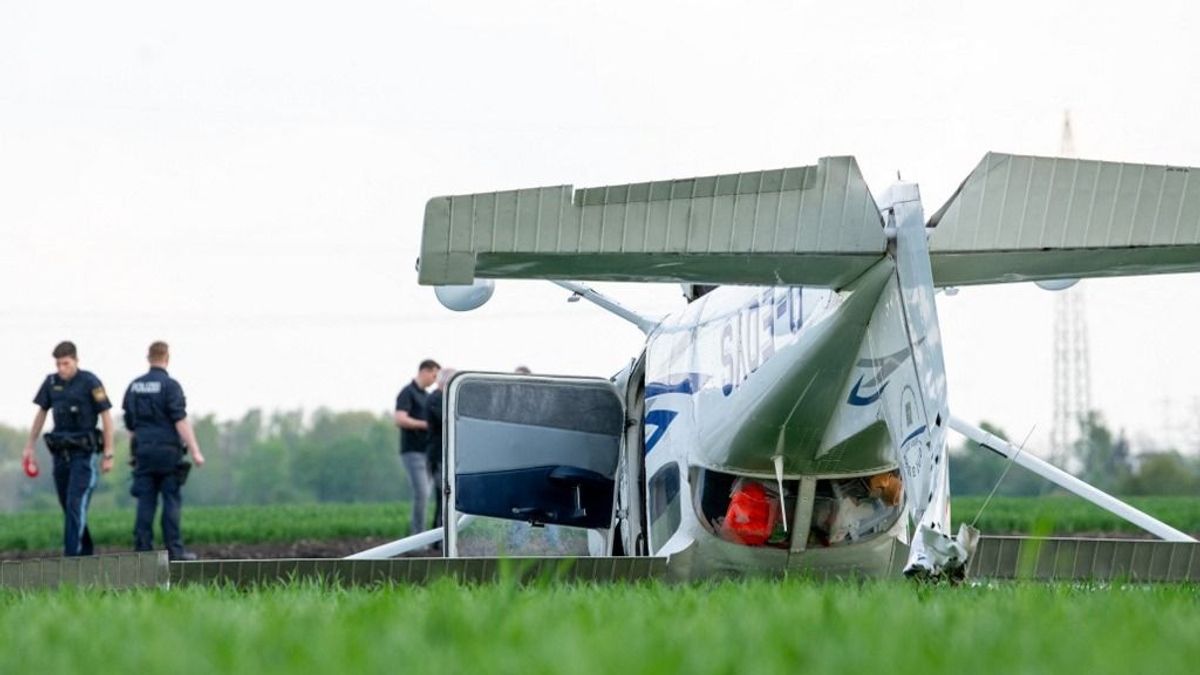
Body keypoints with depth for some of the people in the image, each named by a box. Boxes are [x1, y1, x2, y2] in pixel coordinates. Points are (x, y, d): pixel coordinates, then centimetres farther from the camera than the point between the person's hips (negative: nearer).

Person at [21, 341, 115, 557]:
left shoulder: (90, 383, -11)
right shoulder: (51, 382, 4)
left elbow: (106, 417, -8)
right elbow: (41, 414, 16)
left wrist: (108, 454, -10)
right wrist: (29, 447, 14)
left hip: (84, 453, -6)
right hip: (60, 452, 6)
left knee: (76, 504, -15)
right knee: (67, 506, 8)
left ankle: (71, 555, -19)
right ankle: (86, 551, 21)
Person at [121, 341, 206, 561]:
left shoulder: (134, 387, 10)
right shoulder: (170, 385, -8)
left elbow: (130, 425, 16)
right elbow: (181, 421, -15)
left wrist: (134, 452, 26)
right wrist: (195, 451, -15)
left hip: (143, 452, 5)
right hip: (168, 451, -5)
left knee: (145, 502, 4)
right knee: (172, 501, -1)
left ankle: (143, 549, -1)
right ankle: (175, 550, -2)